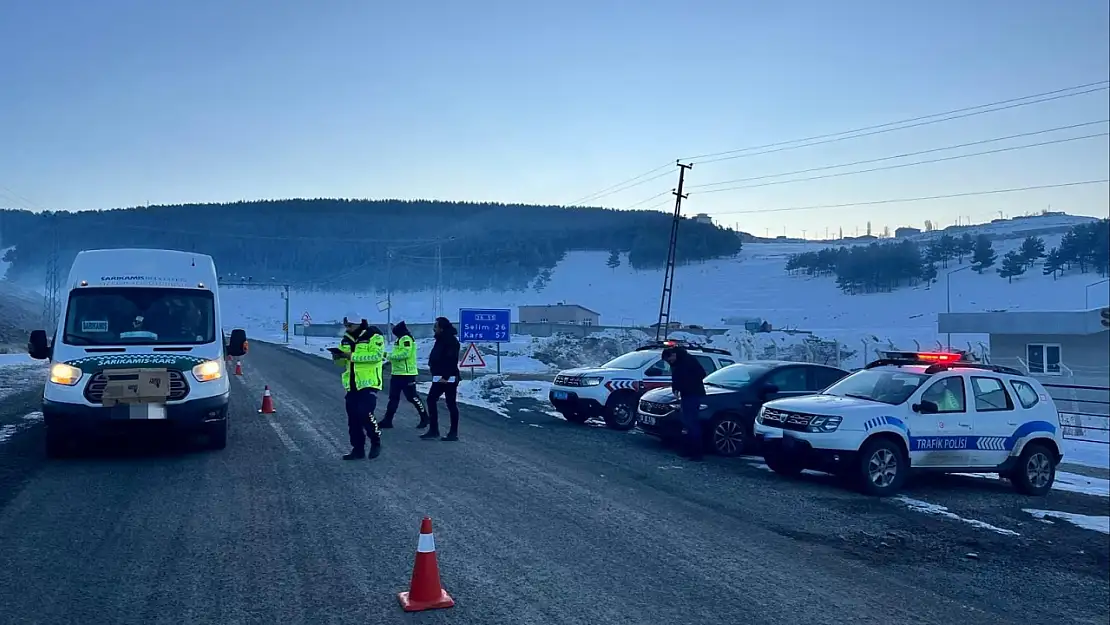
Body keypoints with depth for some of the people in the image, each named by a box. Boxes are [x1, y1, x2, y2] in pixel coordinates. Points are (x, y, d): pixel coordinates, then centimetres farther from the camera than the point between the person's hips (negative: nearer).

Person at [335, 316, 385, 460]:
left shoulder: (374, 336, -8)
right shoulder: (346, 339, 14)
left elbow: (376, 354, -22)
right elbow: (342, 362, 16)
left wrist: (352, 355, -24)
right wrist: (338, 356, -9)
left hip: (369, 384, -7)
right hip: (351, 385, 7)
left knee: (365, 415, -15)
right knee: (353, 419, 8)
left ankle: (376, 442, 8)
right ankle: (358, 449, 18)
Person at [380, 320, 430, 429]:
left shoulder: (406, 339, -14)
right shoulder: (401, 339, 18)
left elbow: (404, 353, -25)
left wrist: (389, 355, -17)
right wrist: (390, 357, 6)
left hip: (406, 374, -10)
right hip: (397, 373, 10)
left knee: (412, 397, -5)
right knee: (393, 398, 10)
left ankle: (424, 418, 5)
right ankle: (387, 420, 14)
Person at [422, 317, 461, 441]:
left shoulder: (451, 340, -17)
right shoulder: (441, 339, 14)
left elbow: (452, 360, -23)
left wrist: (446, 376, -25)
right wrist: (432, 366, 8)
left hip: (449, 378, -11)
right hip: (439, 378, 11)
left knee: (451, 404, -3)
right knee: (431, 399, 11)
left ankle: (453, 433, 5)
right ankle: (433, 430, 18)